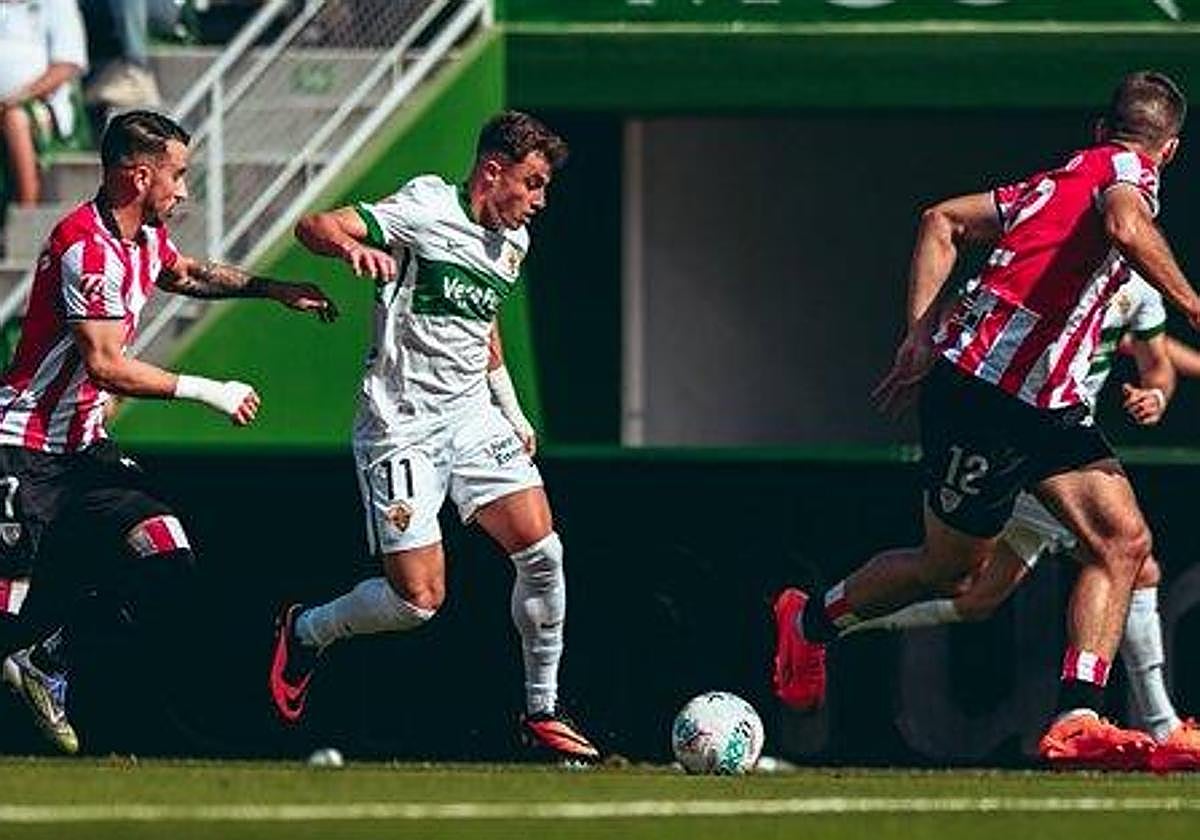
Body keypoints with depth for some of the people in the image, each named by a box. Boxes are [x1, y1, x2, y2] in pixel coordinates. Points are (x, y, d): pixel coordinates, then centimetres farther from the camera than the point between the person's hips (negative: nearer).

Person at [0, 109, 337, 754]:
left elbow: (187, 275, 33)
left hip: (82, 443, 9)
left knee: (165, 561, 0)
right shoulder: (86, 247, -22)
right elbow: (105, 365, -25)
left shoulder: (144, 238, 7)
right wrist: (206, 391, -18)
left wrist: (273, 289, 26)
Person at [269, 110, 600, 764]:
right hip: (401, 425, -7)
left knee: (541, 551, -9)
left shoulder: (512, 243, 13)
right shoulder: (426, 209, -11)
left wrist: (512, 412, 23)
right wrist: (353, 247, -39)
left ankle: (542, 715, 4)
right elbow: (313, 227, -16)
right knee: (419, 599, -11)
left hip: (471, 416, 7)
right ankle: (305, 632, 18)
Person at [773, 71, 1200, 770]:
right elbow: (1126, 225, -31)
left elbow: (942, 222, 22)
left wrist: (921, 333, 16)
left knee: (1124, 541, -5)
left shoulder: (1055, 181, 18)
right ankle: (809, 622, 34)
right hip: (989, 390, -9)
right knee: (954, 565, 9)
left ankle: (1078, 721, -15)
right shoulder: (1128, 170, -6)